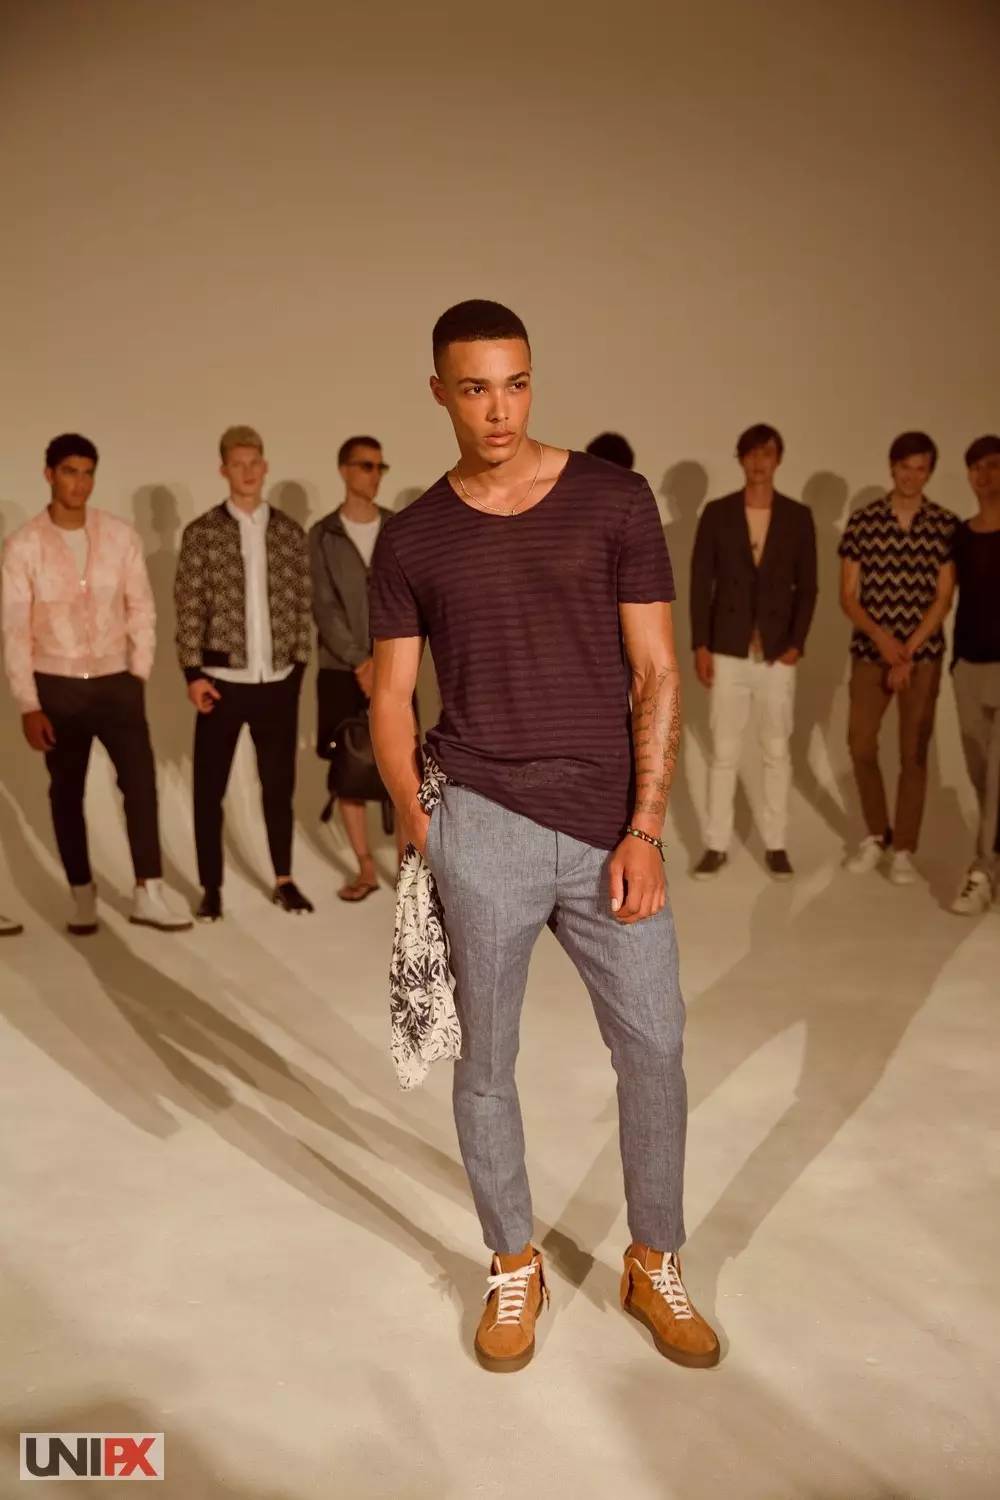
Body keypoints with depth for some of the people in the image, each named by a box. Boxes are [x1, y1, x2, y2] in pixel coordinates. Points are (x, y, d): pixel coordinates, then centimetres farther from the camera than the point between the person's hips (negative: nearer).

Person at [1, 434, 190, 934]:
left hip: (116, 683, 1)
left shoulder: (121, 535, -2)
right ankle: (81, 893, 22)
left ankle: (148, 894, -2)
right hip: (57, 687, 0)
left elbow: (141, 609, 3)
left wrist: (139, 675, -3)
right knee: (66, 793, 9)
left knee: (140, 779, -9)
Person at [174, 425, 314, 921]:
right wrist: (193, 673, -9)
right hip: (222, 680, -2)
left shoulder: (290, 532, 6)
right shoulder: (201, 533, 0)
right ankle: (211, 888, 17)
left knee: (279, 785, 10)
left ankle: (283, 881, 23)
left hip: (278, 681, 2)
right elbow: (189, 608, -3)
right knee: (209, 788, 4)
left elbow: (303, 604, 7)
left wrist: (300, 663, 2)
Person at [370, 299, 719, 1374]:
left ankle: (656, 1265, 30)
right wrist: (415, 824, -6)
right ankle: (514, 1268, 32)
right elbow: (392, 696, 7)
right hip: (482, 825, 0)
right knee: (486, 1063, 9)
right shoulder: (412, 540, 5)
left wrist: (643, 828, -5)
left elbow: (657, 674, 1)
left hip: (608, 828, 0)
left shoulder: (613, 500, 2)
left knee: (653, 1048, 6)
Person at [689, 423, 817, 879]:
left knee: (777, 752, 7)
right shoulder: (716, 513, 2)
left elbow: (807, 586, 4)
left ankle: (775, 844, 17)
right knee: (723, 752, 3)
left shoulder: (798, 516, 3)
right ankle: (716, 845, 12)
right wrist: (700, 645, -6)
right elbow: (700, 582, 1)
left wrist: (797, 643, -7)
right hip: (728, 650, 0)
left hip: (777, 652, 1)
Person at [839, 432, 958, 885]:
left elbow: (943, 599, -5)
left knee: (914, 753, 2)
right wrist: (880, 636, -17)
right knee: (860, 745, 4)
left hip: (923, 655, -1)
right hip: (869, 652, 1)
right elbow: (847, 595, -2)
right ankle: (877, 835, 24)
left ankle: (904, 848, 13)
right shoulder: (862, 521, -1)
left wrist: (908, 652, -13)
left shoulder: (947, 525, -2)